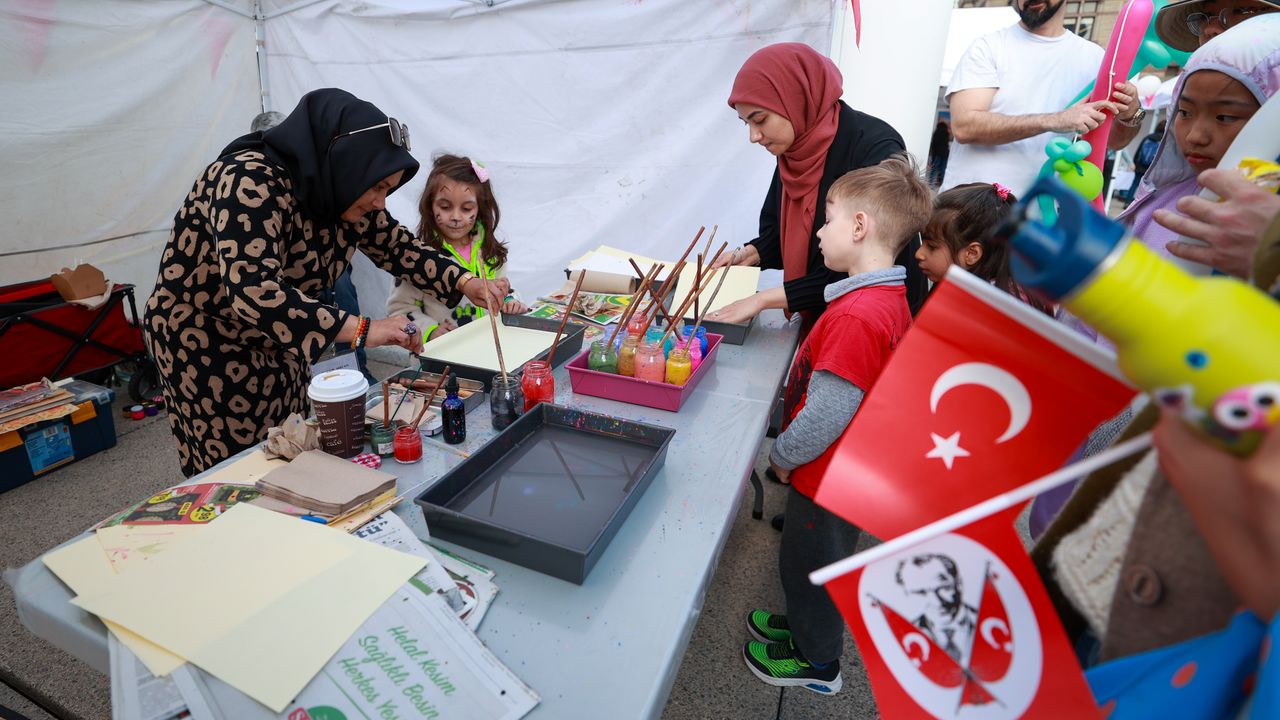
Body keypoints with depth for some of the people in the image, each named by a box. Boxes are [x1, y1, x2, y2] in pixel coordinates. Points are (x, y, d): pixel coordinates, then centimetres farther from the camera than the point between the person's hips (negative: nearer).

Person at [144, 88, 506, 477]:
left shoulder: (342, 190, -6)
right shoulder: (252, 182, -29)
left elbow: (397, 245, 3)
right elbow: (254, 291, -40)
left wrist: (465, 283, -10)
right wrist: (360, 330, -44)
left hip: (277, 341, 7)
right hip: (204, 342, -7)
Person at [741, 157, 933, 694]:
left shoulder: (856, 317, -33)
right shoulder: (890, 299, -1)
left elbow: (825, 415, -31)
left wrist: (782, 455, -15)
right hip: (853, 470, 9)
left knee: (809, 565, 15)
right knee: (808, 559, 28)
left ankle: (816, 660, 39)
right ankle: (805, 623, 52)